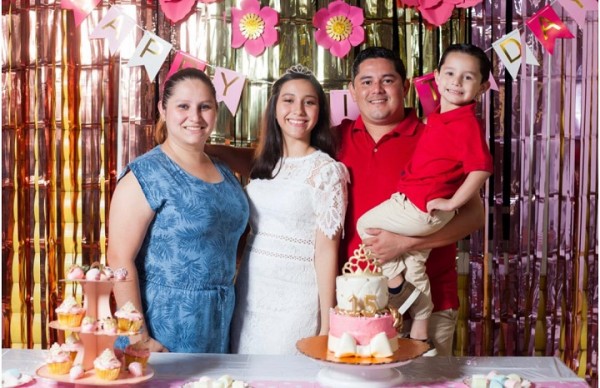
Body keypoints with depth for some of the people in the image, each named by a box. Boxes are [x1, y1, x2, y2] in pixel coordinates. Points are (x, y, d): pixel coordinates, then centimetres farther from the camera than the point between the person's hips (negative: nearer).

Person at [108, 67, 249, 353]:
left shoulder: (225, 174, 9)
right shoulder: (146, 175, -12)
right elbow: (120, 258, -17)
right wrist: (139, 339, -20)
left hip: (220, 322, 6)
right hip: (165, 322, -6)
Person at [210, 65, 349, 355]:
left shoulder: (326, 170, -9)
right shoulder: (265, 162, 9)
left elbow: (326, 249, -11)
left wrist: (327, 323, -12)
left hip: (294, 298, -5)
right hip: (249, 292, 6)